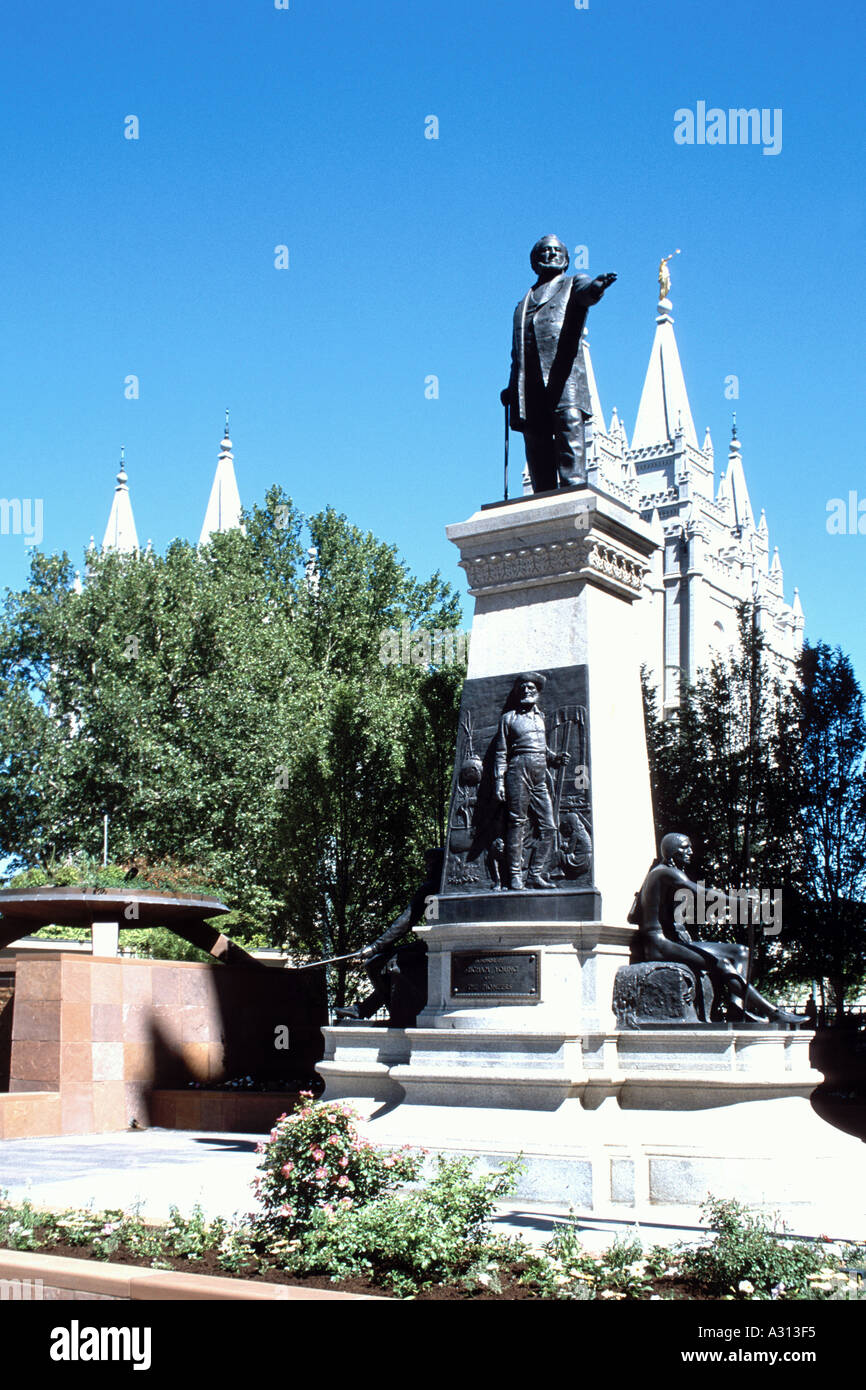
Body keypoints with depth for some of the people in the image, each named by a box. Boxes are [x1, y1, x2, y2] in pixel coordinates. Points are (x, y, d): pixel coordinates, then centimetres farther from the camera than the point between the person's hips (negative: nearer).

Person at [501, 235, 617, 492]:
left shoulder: (573, 283, 20)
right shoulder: (524, 303, 33)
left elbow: (587, 292, -7)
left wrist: (596, 286, -32)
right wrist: (512, 387, 16)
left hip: (563, 369, -4)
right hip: (528, 381, 4)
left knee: (570, 422, -21)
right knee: (535, 438, -6)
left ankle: (574, 485, -30)